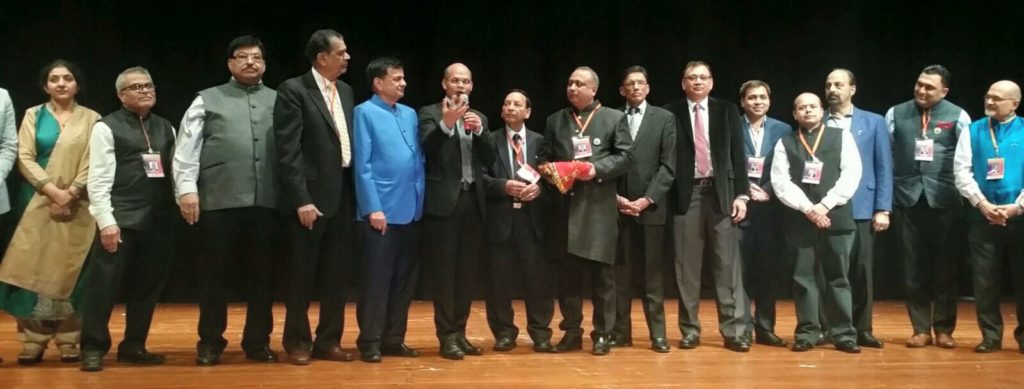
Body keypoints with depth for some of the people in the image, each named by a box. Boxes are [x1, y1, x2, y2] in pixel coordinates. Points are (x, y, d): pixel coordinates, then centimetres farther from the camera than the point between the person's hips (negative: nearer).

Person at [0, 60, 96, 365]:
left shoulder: (91, 119, 6)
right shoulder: (33, 115, 9)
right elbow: (25, 158, 0)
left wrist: (71, 193, -14)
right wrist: (52, 191, -12)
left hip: (77, 206, -1)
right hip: (38, 202, 1)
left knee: (70, 269, -1)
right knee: (34, 268, -3)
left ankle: (69, 341, 3)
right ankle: (33, 341, 2)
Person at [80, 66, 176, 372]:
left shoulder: (166, 128, 15)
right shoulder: (107, 128, -1)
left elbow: (175, 170, 12)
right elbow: (98, 180, -6)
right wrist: (106, 221, -13)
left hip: (159, 220, 5)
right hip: (121, 219, -5)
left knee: (148, 285, 10)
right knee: (104, 285, -3)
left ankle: (133, 347, 22)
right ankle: (93, 349, 10)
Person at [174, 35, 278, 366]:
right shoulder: (207, 100, 9)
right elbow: (187, 148, 3)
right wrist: (187, 189, -7)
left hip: (266, 202, 2)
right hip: (219, 201, -1)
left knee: (262, 273, 7)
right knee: (214, 272, 6)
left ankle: (257, 341, 20)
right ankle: (210, 341, 19)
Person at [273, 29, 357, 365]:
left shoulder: (345, 91, 13)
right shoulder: (293, 90, -8)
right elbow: (288, 150, -13)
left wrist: (355, 190, 6)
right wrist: (302, 199, -18)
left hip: (343, 195, 6)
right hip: (311, 196, -6)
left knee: (338, 273, 10)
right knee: (303, 274, 5)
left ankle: (328, 340, 22)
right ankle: (298, 341, 20)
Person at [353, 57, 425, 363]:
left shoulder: (410, 114, 13)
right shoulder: (365, 112, -4)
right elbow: (362, 164, -9)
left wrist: (421, 200, 6)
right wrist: (373, 207, -14)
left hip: (410, 210, 6)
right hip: (382, 210, -6)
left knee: (405, 278, 10)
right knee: (377, 278, -1)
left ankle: (394, 338, 19)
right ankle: (370, 341, 8)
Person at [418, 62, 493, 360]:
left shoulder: (479, 118, 16)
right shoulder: (430, 113, 1)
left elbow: (489, 158, 5)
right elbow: (427, 147, -16)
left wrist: (478, 130, -10)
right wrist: (446, 123, -31)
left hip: (473, 200, 5)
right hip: (444, 201, -5)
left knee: (468, 271, 7)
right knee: (445, 271, -2)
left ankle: (460, 332, 16)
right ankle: (447, 336, 3)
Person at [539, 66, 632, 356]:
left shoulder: (615, 118, 7)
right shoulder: (555, 120, 16)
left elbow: (625, 155, -1)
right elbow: (543, 157, 15)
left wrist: (598, 168, -15)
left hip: (599, 207, -3)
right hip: (565, 206, 3)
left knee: (601, 273, 0)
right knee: (567, 273, 6)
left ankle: (602, 334, 9)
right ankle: (571, 333, 16)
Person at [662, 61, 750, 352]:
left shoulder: (727, 111, 9)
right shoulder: (671, 113, 3)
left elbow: (738, 155, 6)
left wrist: (741, 194, -2)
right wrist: (669, 195, -6)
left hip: (721, 193, 1)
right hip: (687, 194, -1)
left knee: (727, 265, 1)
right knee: (687, 267, 3)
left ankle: (733, 331, 4)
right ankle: (690, 330, 12)